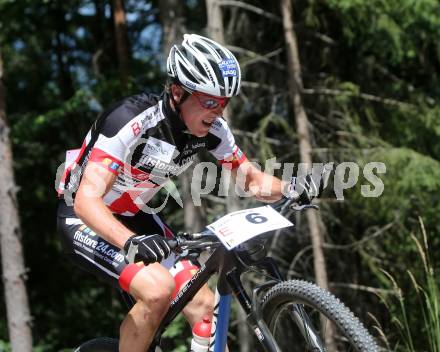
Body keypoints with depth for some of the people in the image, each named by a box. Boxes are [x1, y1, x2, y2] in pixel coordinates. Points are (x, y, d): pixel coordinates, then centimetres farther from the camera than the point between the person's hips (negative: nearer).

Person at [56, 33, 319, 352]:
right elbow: (87, 199, -40)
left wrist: (291, 189, -23)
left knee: (204, 307, -4)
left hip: (134, 218, 7)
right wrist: (130, 242, -58)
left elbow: (252, 179, 0)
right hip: (87, 221, -7)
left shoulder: (212, 128, -12)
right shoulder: (131, 121, -32)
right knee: (157, 288, -30)